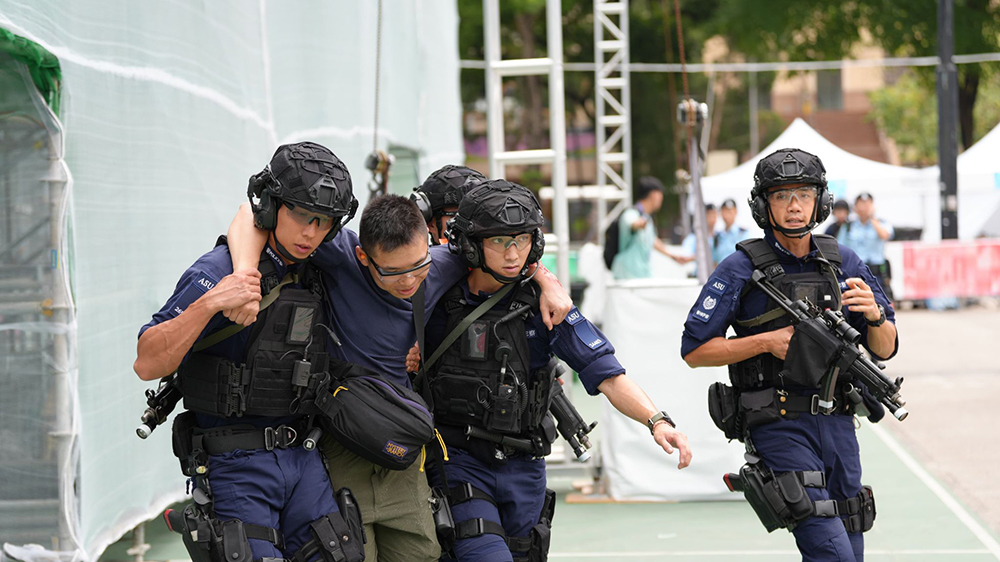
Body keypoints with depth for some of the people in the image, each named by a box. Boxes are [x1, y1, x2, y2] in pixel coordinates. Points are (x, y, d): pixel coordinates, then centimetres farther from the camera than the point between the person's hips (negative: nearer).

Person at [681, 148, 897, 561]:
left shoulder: (842, 262, 8)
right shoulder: (741, 270, -5)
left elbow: (884, 349, 11)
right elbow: (694, 351, -6)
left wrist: (875, 315, -11)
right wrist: (768, 342, -15)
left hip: (837, 424, 5)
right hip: (780, 428, -5)